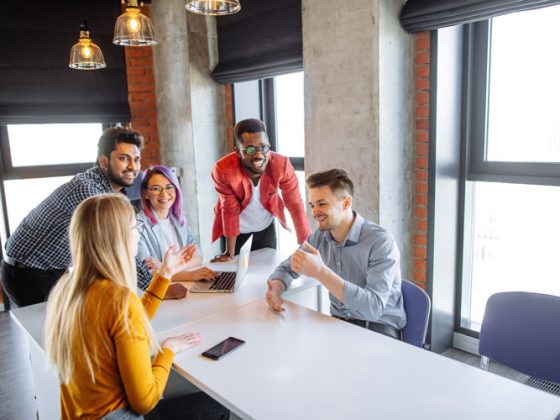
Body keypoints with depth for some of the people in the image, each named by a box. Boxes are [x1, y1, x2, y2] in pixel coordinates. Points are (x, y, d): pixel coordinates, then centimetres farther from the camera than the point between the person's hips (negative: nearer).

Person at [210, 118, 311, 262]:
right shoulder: (223, 169, -32)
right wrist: (230, 252, -17)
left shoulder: (281, 165, -30)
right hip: (236, 225, -1)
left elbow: (295, 205, -23)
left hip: (266, 223, 1)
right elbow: (230, 209, -20)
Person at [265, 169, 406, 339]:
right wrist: (276, 287, -13)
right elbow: (287, 267, 11)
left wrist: (320, 271, -36)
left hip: (378, 327, -5)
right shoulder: (320, 237, -2)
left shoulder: (381, 242, -20)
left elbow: (373, 308, -29)